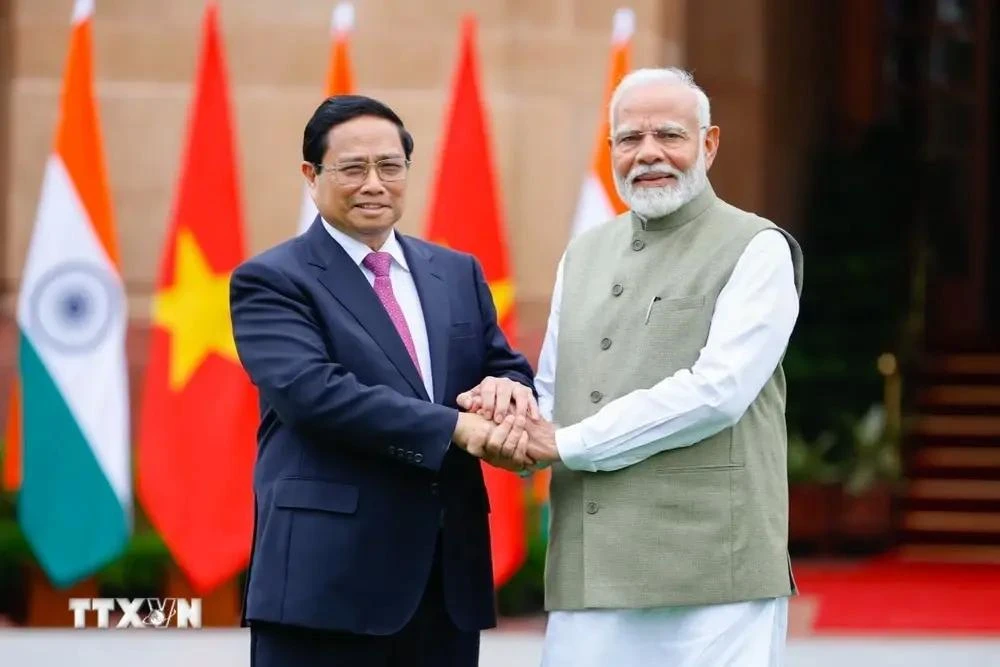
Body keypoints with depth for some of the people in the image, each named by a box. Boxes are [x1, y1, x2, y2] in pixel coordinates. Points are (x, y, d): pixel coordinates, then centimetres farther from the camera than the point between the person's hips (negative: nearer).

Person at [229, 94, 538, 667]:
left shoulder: (458, 274, 17)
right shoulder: (271, 281, -2)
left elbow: (509, 366, 16)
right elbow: (311, 390, -17)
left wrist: (507, 388, -11)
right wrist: (458, 428, -22)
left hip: (448, 572, 6)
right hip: (327, 574, -6)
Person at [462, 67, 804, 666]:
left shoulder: (758, 250, 0)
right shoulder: (585, 255, 20)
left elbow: (717, 391, -12)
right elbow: (551, 392, 25)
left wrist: (566, 443, -9)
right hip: (589, 576, 5)